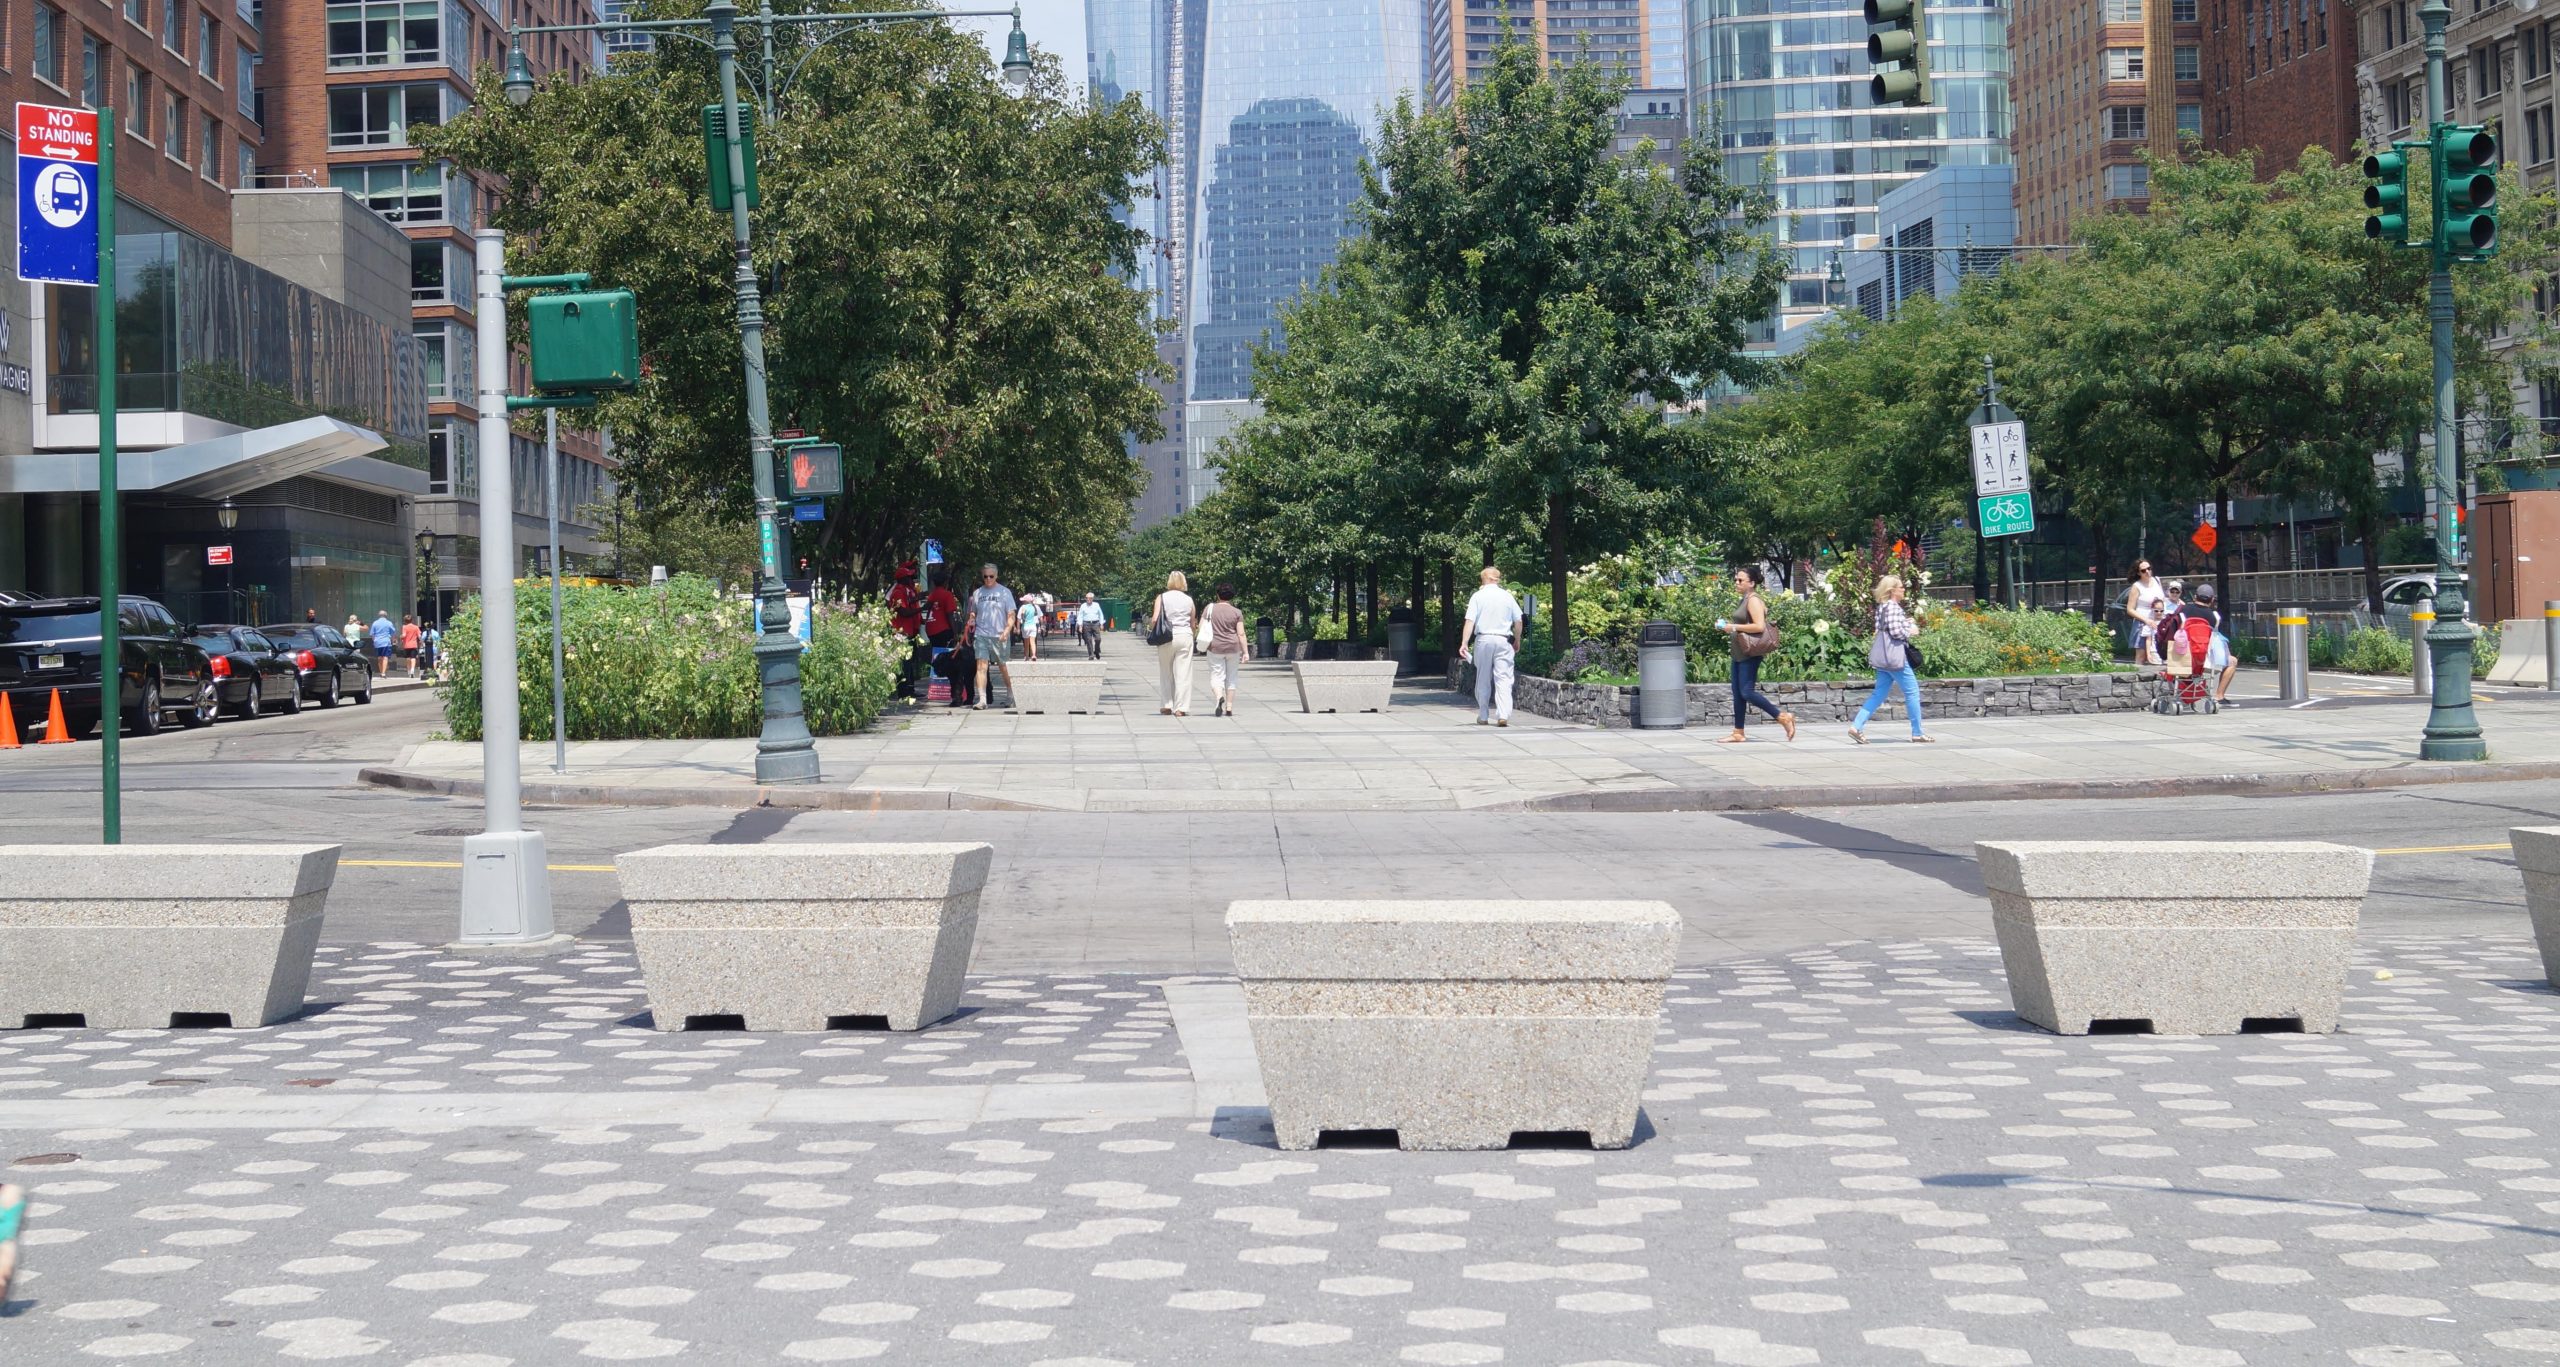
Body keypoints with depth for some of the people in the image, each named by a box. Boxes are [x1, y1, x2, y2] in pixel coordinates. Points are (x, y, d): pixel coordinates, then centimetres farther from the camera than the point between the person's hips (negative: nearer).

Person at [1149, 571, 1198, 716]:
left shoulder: (1162, 598, 1)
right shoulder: (1189, 600, 6)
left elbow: (1155, 619, -9)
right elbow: (1192, 624, 9)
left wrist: (1150, 629, 10)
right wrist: (1195, 630, 29)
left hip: (1166, 637, -1)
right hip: (1185, 636, 1)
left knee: (1166, 673, 11)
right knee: (1183, 674, 2)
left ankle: (1167, 706, 11)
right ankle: (1180, 708, -1)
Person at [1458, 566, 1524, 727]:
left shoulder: (1477, 596, -1)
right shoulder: (1507, 596, 4)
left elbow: (1470, 621, -9)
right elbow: (1518, 621, 8)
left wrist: (1464, 643, -11)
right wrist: (1517, 642, 21)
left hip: (1483, 640, 0)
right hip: (1504, 640, 0)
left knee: (1483, 681, 11)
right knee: (1503, 679, -3)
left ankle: (1483, 717, 17)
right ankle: (1503, 715, -17)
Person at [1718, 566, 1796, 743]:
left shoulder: (1753, 600, -14)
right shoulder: (1745, 600, 16)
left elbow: (1759, 626, -25)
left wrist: (1735, 627, -19)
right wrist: (1730, 626, 12)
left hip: (1749, 654, -10)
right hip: (1740, 653, 10)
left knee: (1747, 692, -12)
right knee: (1738, 693, 9)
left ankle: (1783, 717, -6)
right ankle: (1738, 733, 12)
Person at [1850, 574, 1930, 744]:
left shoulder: (1882, 607, 15)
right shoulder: (1893, 607, -15)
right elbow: (1895, 631, -21)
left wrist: (1907, 623, 15)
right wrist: (1911, 631, -3)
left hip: (1883, 658, 10)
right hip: (1894, 656, -10)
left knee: (1879, 693, 10)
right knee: (1912, 692, 0)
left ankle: (1857, 727, 1)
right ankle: (1917, 734, 4)